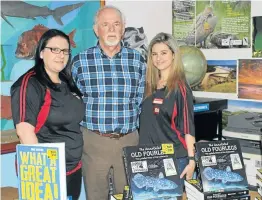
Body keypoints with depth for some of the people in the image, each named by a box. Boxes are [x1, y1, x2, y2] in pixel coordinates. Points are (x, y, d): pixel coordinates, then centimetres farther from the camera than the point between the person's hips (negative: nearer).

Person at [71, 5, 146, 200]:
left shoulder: (138, 60, 4)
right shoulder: (80, 61, -2)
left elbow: (142, 99, 9)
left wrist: (129, 121, 3)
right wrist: (94, 120, 0)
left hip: (129, 139, 2)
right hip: (93, 139, -1)